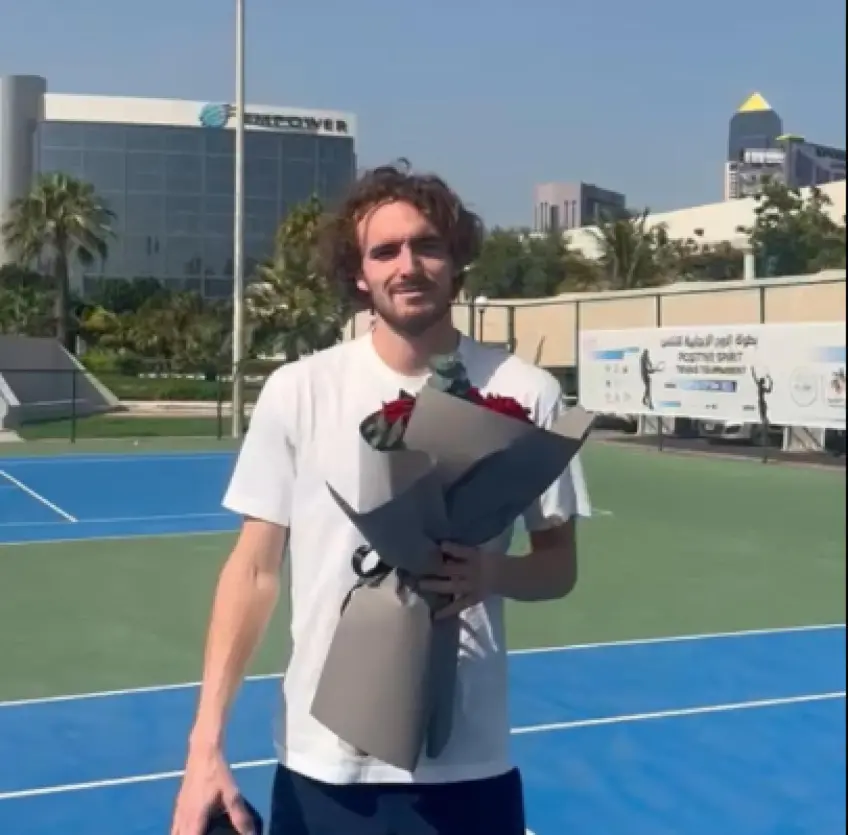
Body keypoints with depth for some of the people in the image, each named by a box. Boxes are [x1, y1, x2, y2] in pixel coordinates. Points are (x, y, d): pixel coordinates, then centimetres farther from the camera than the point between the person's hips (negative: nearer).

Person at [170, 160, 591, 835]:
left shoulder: (527, 393, -5)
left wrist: (494, 574, -19)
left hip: (467, 765, 0)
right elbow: (255, 570, -1)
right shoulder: (297, 391, -5)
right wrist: (205, 744, -7)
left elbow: (560, 564, 3)